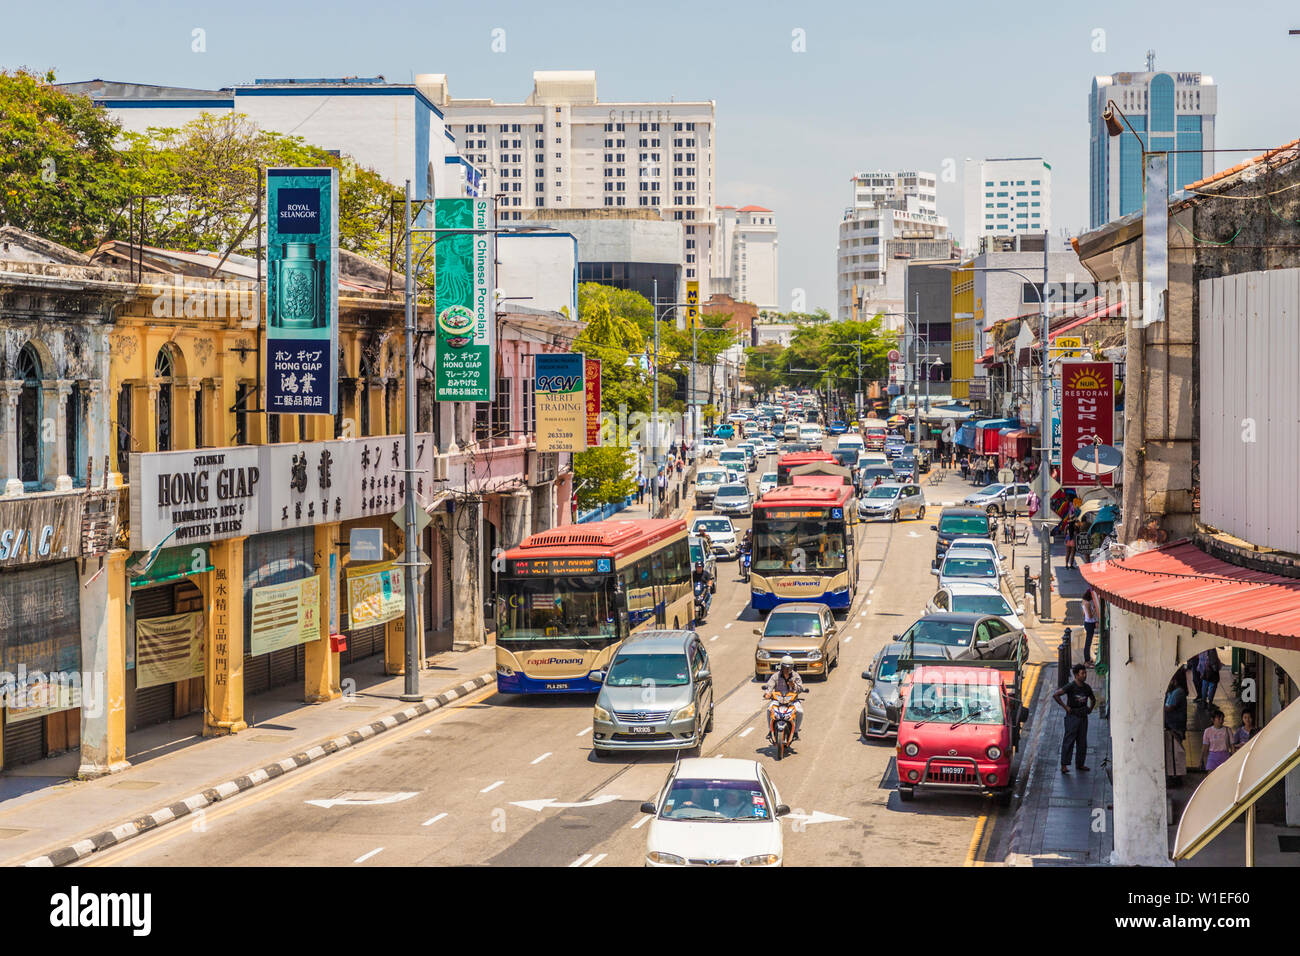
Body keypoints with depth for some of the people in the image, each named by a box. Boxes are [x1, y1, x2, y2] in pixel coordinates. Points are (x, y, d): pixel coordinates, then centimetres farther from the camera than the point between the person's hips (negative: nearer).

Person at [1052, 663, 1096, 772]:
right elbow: (1055, 695, -16)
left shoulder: (1087, 687, 9)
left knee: (1082, 742, 9)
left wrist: (1090, 708, 12)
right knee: (1069, 740, -8)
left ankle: (1080, 763, 18)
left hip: (1083, 717, 6)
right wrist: (1066, 707, -15)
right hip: (1072, 717, -6)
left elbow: (1093, 699, 29)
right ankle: (1064, 765, -7)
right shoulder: (1071, 686, -10)